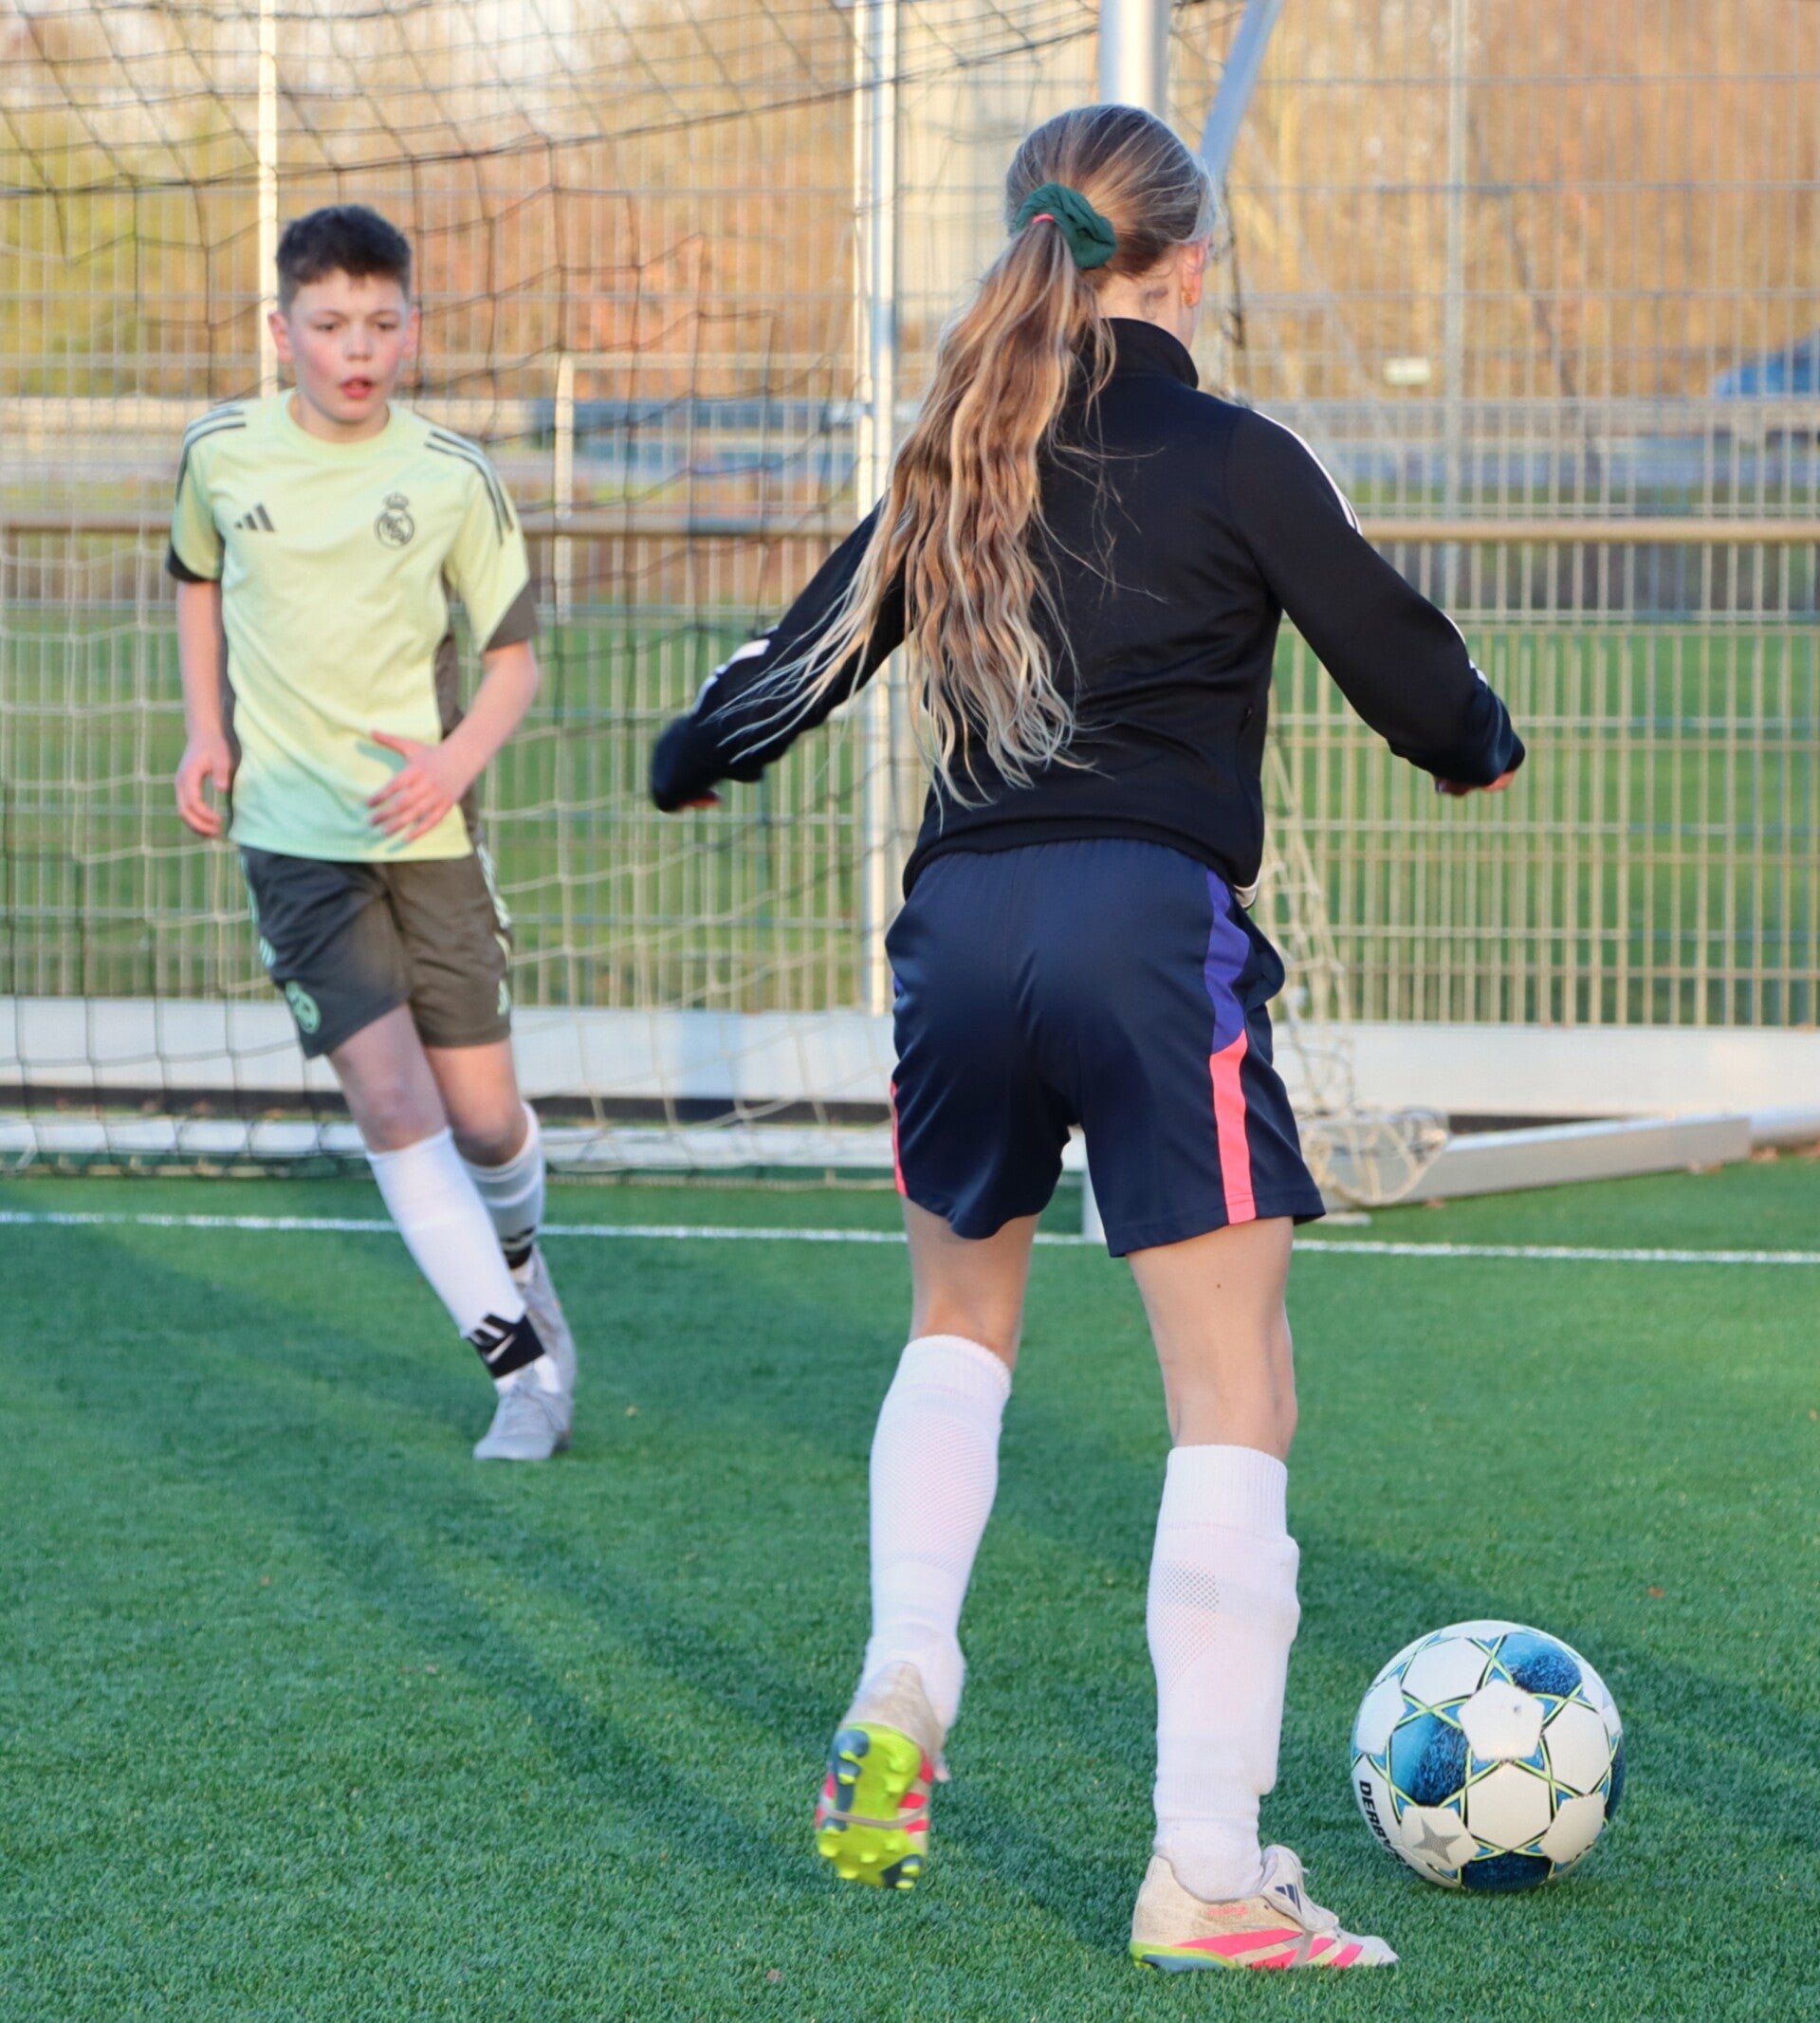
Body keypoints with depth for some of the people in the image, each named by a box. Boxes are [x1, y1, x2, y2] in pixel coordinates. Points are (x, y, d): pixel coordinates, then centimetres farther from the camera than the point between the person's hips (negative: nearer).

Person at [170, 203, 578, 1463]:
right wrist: (207, 733, 8)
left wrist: (461, 757, -16)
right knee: (391, 1096, -15)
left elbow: (516, 655, 3)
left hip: (426, 828, 0)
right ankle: (526, 1365, -10)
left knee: (483, 1115, 4)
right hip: (293, 834, 0)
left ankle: (521, 1275, 38)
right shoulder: (222, 453, -1)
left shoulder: (453, 480, -5)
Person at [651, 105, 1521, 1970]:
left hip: (963, 919, 5)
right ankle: (1205, 1872, -7)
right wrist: (1480, 747, 28)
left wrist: (689, 762, 43)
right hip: (1152, 923, -5)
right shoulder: (1232, 460, -1)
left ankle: (900, 1692, 13)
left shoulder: (954, 468, 12)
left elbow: (799, 664, 21)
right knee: (1234, 1407, -1)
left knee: (961, 1316, 30)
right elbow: (1403, 665, 4)